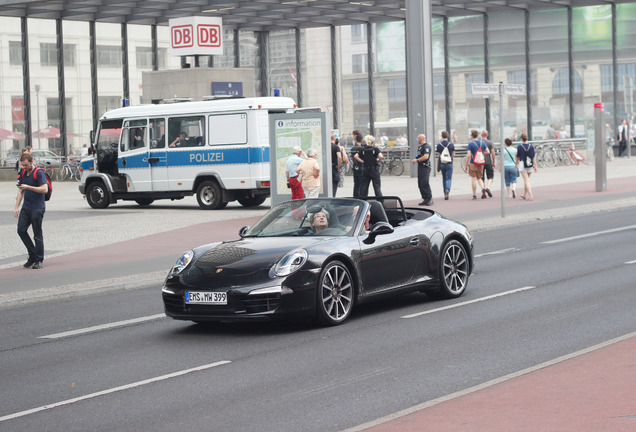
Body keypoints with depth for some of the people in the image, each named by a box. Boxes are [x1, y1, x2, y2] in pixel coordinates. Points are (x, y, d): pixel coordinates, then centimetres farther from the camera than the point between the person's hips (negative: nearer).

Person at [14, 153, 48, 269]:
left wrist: (28, 187, -22)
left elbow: (44, 189, -19)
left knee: (37, 234, -3)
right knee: (21, 230, -1)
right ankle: (32, 254, 13)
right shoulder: (23, 174, 12)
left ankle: (39, 260, 4)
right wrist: (17, 207, 13)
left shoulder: (39, 173, -10)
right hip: (26, 207, 7)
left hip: (37, 208, -7)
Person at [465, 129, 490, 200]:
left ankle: (474, 195, 5)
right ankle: (483, 188, -11)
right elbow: (488, 151, 4)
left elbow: (468, 155, -14)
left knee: (473, 179, 3)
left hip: (473, 163, -4)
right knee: (479, 178, 17)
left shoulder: (470, 144, -10)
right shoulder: (482, 142, 3)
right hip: (481, 163, 4)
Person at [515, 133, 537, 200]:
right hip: (530, 165, 4)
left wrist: (516, 164, 15)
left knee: (526, 180, -6)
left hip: (522, 164, -4)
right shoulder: (531, 146, 1)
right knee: (526, 179, 19)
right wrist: (535, 166, 5)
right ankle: (524, 195, 30)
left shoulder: (519, 147, -8)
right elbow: (534, 156, 1)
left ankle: (531, 196, -16)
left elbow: (517, 157, 0)